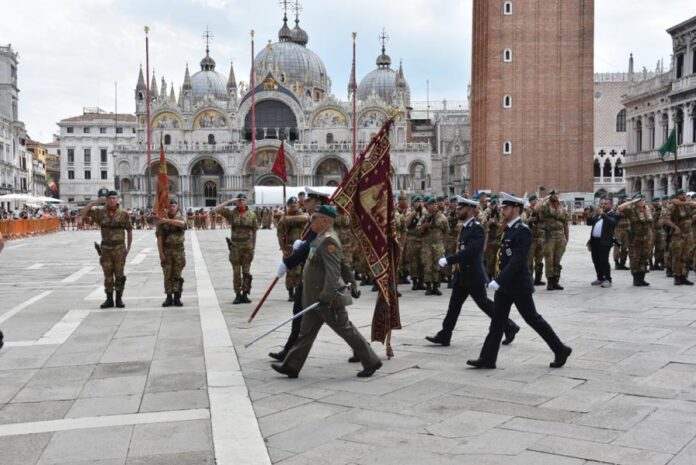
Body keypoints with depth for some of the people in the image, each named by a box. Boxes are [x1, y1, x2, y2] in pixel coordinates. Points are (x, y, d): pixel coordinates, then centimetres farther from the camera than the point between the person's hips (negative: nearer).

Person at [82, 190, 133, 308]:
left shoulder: (123, 214, 0)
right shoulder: (100, 212, 4)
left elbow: (129, 231, 4)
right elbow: (84, 212, -1)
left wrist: (128, 247, 2)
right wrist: (96, 201, -6)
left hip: (119, 247, -2)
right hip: (106, 247, 2)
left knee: (119, 274, 1)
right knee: (108, 274, 5)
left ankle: (119, 298, 9)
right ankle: (109, 299, 11)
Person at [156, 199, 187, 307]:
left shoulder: (180, 218, 5)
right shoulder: (162, 221, 4)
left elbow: (182, 224, -23)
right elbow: (159, 237, -1)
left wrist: (167, 220, -27)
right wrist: (161, 253, -9)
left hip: (179, 250, 0)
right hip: (166, 250, 0)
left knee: (177, 275, 2)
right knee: (167, 275, 1)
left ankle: (177, 297, 7)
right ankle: (169, 297, 8)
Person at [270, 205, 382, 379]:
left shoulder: (329, 240, -20)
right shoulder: (321, 238, 12)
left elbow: (333, 271, -26)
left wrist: (326, 297, -28)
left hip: (328, 300, -10)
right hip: (315, 298, 10)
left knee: (346, 330, 0)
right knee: (306, 331, 12)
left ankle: (371, 362, 12)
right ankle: (291, 366, 18)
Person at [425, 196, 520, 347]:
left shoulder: (477, 228, -17)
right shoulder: (465, 227, 11)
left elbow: (470, 250, -29)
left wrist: (448, 260, -29)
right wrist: (455, 262, 7)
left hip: (473, 275, -8)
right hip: (462, 275, 9)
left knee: (484, 303, 2)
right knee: (454, 305, 7)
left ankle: (510, 327, 17)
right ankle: (444, 336, 10)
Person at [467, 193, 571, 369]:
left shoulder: (522, 231, -18)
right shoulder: (509, 229, 10)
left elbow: (517, 260, -26)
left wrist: (498, 280, -29)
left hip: (519, 286, -9)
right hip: (505, 285, 9)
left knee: (533, 319, 3)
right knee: (497, 321, 7)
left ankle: (561, 350, 19)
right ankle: (487, 358, 9)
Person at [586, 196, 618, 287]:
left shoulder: (613, 215, 1)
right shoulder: (597, 214, 19)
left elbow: (612, 222, -19)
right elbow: (589, 222, 12)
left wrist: (602, 214, -20)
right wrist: (593, 214, -2)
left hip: (605, 241, -7)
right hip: (594, 240, 7)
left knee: (604, 261, -10)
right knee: (596, 261, 11)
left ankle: (607, 280, -2)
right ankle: (600, 278, 22)